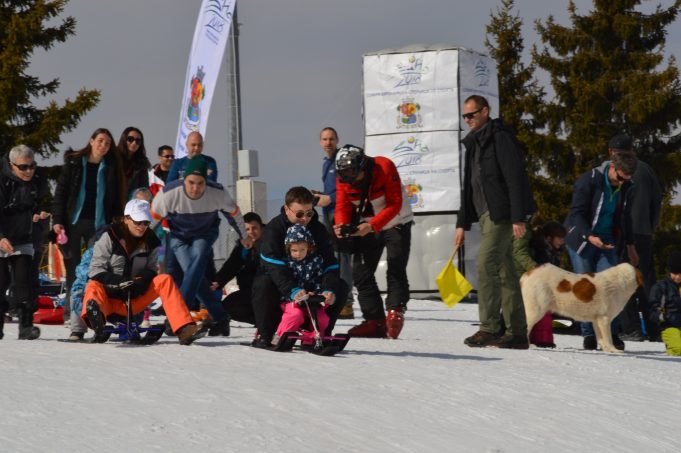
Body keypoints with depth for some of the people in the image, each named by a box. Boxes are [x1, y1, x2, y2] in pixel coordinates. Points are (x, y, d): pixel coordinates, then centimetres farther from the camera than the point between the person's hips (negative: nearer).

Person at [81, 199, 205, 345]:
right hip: (109, 299, -3)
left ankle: (185, 330, -28)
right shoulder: (110, 237, -4)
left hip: (133, 301, 3)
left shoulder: (150, 242, 7)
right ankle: (94, 313, -74)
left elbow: (150, 270, 11)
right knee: (94, 286, -34)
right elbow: (96, 270, -7)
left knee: (165, 280, -13)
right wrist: (117, 282, -24)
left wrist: (143, 280, -14)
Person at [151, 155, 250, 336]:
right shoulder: (169, 193, -33)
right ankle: (220, 318, -7)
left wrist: (244, 237, 10)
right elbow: (152, 218, -14)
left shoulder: (218, 193, -28)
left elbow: (234, 213, -6)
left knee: (197, 262, -27)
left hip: (205, 233, 0)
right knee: (192, 272, -18)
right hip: (179, 235, 0)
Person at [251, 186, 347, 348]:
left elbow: (330, 263, -15)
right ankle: (264, 335, -23)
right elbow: (274, 264, -32)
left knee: (341, 287, -18)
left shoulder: (318, 229, -7)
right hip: (279, 282, -4)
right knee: (264, 284, -38)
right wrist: (292, 290, -48)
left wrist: (329, 289, -35)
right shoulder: (274, 228, -19)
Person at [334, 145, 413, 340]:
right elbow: (343, 206, -12)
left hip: (395, 223, -5)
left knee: (395, 270, -15)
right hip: (367, 227, 5)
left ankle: (395, 312, -12)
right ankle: (375, 321, 1)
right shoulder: (343, 178, -13)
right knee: (360, 272, -1)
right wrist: (342, 225, -35)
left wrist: (372, 225, -39)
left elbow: (395, 205, -29)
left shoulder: (384, 167, -28)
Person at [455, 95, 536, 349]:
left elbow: (515, 179, -16)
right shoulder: (473, 144, 20)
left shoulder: (500, 138, -9)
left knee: (486, 265, -17)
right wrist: (462, 224, 20)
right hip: (487, 215, 9)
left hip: (502, 214, -9)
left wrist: (518, 218, -21)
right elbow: (468, 187, 25)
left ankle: (489, 328, -18)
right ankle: (517, 333, 9)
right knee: (505, 272, 8)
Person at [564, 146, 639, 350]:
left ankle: (610, 333, -4)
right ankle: (588, 334, 2)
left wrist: (630, 245, 23)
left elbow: (625, 217, 19)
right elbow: (577, 213, -16)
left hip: (607, 241, 4)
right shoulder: (589, 180, -15)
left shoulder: (625, 187, 4)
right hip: (581, 240, -4)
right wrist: (589, 236, -30)